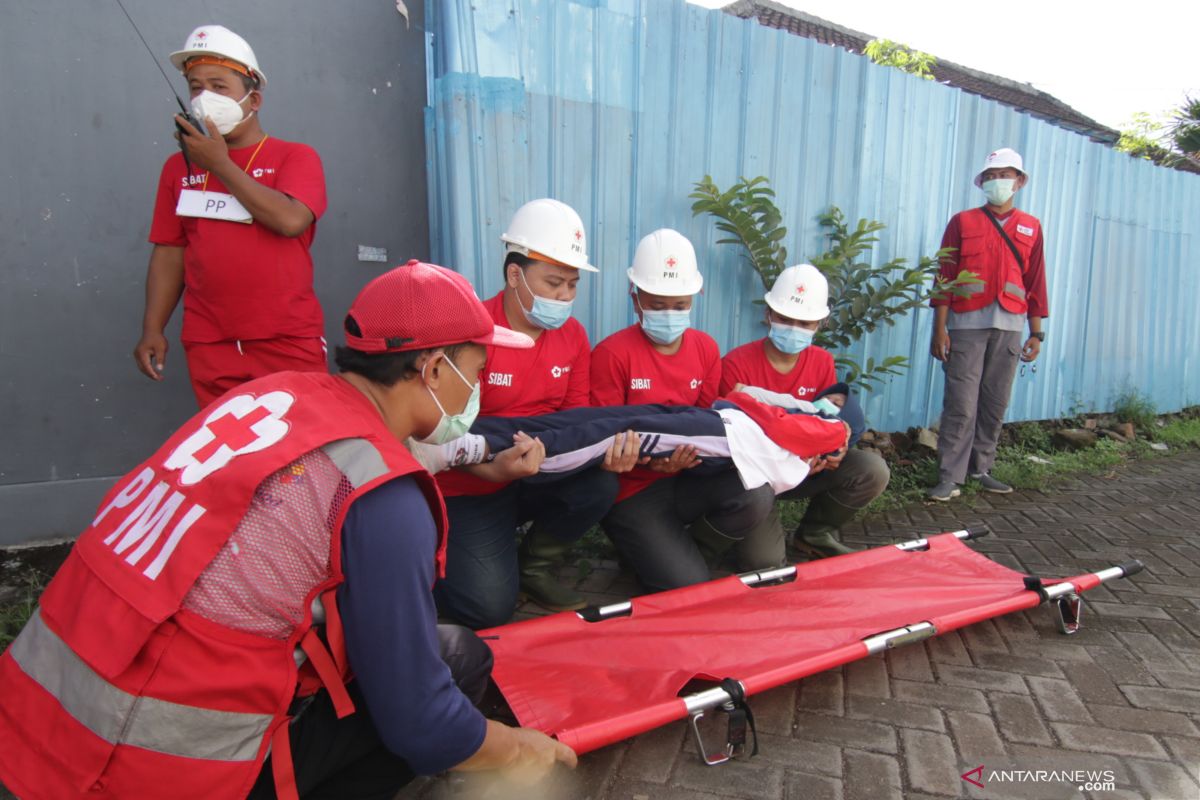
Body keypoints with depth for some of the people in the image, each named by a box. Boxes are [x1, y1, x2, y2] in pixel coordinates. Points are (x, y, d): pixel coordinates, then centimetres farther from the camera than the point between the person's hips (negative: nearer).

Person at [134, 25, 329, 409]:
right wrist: (152, 329, 5)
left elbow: (290, 220, -16)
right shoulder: (179, 166, 13)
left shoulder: (296, 157, 3)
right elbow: (169, 251, 13)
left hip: (289, 344, -3)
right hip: (209, 348, 3)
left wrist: (220, 164, -6)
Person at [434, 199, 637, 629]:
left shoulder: (572, 335, -3)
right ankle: (446, 559, 19)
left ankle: (534, 566, 5)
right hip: (468, 491, -4)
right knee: (488, 607, -18)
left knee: (599, 486, -25)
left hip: (537, 480, 5)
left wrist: (607, 450, -25)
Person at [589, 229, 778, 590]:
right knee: (688, 586, -19)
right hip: (631, 490, -5)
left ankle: (687, 551, 3)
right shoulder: (612, 353, -11)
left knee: (757, 496, -24)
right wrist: (646, 459, -28)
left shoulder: (706, 348, 5)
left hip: (687, 478, 5)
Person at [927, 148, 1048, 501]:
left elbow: (1035, 283, 13)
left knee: (995, 405, 6)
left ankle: (980, 469, 17)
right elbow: (945, 277, 1)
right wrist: (939, 328, -5)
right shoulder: (963, 222, 7)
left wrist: (1036, 332, 9)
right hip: (967, 325, -3)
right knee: (961, 405, -8)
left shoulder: (1030, 227, 15)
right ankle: (950, 477, -4)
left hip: (1009, 327, 3)